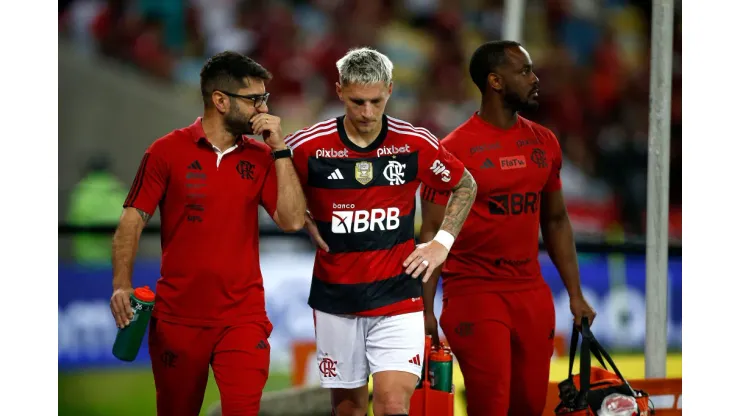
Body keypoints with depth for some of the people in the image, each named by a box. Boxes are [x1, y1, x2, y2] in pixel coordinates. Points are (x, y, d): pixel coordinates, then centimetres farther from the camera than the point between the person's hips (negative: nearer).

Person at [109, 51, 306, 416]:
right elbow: (131, 222, -1)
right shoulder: (167, 152, -1)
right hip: (177, 317, -1)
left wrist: (279, 149, -6)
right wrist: (122, 285, -14)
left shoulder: (260, 157, 6)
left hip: (243, 318, 1)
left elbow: (292, 220, -3)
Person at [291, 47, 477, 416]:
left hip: (397, 300, -1)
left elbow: (465, 186, 12)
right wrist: (308, 225, -4)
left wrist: (442, 242, 4)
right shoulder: (308, 146, -8)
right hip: (336, 299, 1)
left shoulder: (417, 145, -5)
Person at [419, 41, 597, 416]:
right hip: (475, 292, -5)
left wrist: (575, 294, 14)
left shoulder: (544, 143, 10)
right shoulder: (454, 150, -8)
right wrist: (425, 311, -12)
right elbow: (433, 233, -7)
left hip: (531, 293, 6)